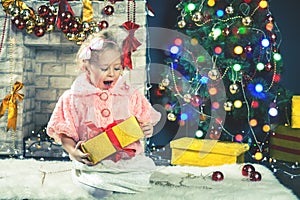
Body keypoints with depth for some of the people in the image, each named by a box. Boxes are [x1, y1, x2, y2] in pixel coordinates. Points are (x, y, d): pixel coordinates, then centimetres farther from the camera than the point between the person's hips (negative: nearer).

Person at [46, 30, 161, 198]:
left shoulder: (130, 95, 5)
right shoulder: (73, 98, 0)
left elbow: (146, 123, 13)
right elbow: (64, 133, 3)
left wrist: (147, 130, -11)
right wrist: (73, 152, -15)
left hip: (128, 158, 2)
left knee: (141, 181, -23)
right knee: (100, 190, -27)